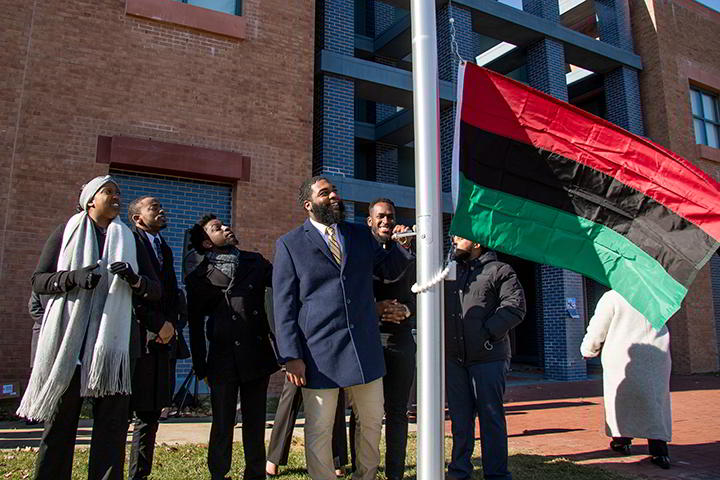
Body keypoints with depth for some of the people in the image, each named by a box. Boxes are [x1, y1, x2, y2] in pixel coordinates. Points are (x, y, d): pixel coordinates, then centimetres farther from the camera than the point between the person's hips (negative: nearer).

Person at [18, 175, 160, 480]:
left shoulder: (128, 240, 15)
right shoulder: (67, 233, 10)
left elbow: (155, 290, 11)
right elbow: (38, 281, 3)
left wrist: (135, 279, -11)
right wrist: (74, 277, -16)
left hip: (112, 341, 2)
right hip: (68, 339, -2)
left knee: (113, 421, -1)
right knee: (60, 421, 3)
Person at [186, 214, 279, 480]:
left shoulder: (254, 262, 10)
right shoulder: (198, 277, 4)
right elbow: (195, 326, 6)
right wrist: (200, 367, 5)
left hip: (257, 355, 2)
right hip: (223, 360, -2)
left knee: (255, 423, 12)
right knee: (222, 425, 6)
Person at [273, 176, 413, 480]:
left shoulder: (361, 235, 11)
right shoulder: (289, 244, 0)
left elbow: (388, 271, 21)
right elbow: (283, 305, -3)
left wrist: (401, 248, 0)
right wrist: (291, 357, -10)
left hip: (365, 350, 5)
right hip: (319, 354, -4)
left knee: (372, 422, 17)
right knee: (319, 432, 6)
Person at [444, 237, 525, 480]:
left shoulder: (499, 270, 2)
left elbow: (514, 307, -8)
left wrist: (488, 332, -16)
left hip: (488, 357, -4)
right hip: (454, 358, 5)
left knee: (491, 416, 3)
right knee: (460, 417, 12)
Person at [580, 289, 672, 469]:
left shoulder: (611, 297, -6)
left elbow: (597, 331, -5)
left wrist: (588, 350, 12)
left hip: (624, 357, -3)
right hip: (657, 358, 4)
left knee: (622, 398, 12)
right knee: (655, 401, 8)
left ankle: (622, 440, 20)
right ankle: (659, 449, 1)